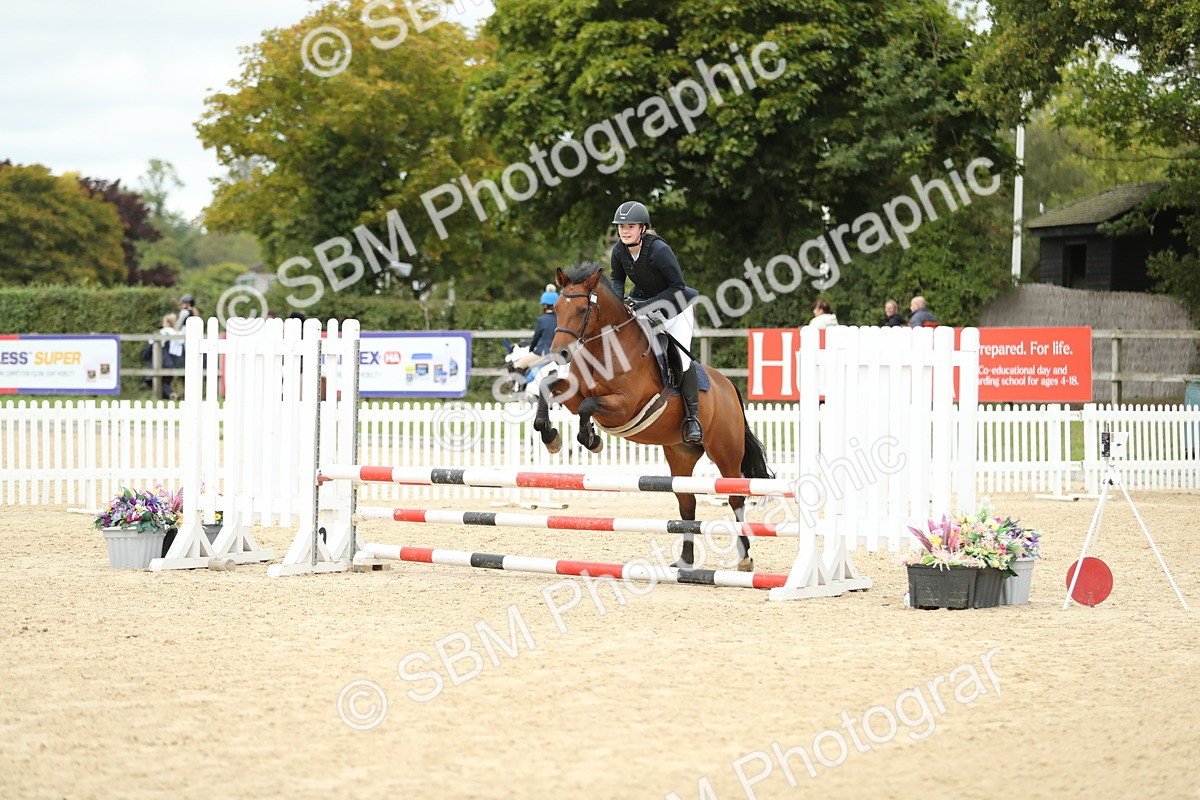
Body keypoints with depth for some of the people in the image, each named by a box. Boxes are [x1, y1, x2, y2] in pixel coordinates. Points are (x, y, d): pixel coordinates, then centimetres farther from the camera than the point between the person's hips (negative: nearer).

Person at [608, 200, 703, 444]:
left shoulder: (659, 250, -31)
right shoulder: (619, 250, -13)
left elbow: (678, 287, -26)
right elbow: (616, 278, 6)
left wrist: (650, 305, -34)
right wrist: (619, 300, -15)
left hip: (673, 304, -6)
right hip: (643, 303, 6)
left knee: (681, 358, -17)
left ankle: (692, 417, -9)